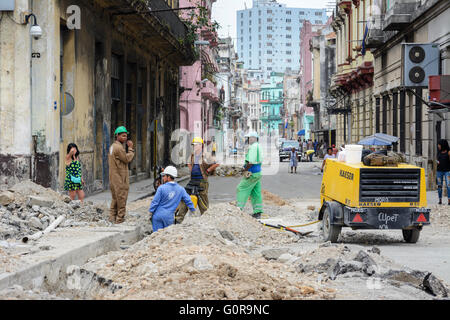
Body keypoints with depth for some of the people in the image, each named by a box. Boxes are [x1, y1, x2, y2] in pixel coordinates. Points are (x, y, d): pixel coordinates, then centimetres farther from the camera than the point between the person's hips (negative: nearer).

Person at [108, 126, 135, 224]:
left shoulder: (112, 146, 15)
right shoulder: (119, 148, -17)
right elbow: (127, 159, -13)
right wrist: (130, 148, -5)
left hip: (113, 178, 10)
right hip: (120, 178, -10)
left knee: (115, 198, 16)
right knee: (121, 198, -4)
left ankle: (112, 217, 18)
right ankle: (120, 218, -2)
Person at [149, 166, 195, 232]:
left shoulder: (161, 188, -11)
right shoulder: (180, 189, 1)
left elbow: (155, 202, -8)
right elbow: (188, 201, 6)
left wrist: (150, 213, 4)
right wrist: (193, 211, 20)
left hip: (158, 215, -3)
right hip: (169, 216, 3)